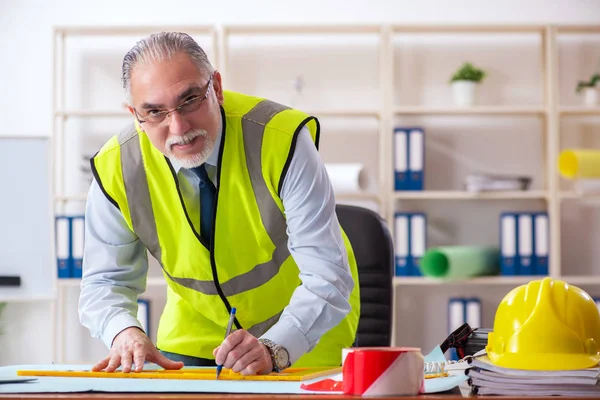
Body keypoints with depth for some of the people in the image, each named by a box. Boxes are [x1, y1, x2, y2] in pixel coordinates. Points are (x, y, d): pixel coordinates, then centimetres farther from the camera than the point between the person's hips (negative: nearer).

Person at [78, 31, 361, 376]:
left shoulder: (282, 140, -28)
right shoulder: (116, 169, -19)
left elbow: (327, 278, -28)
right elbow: (105, 281, -8)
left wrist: (273, 348, -44)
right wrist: (124, 332, -31)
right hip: (194, 337, 3)